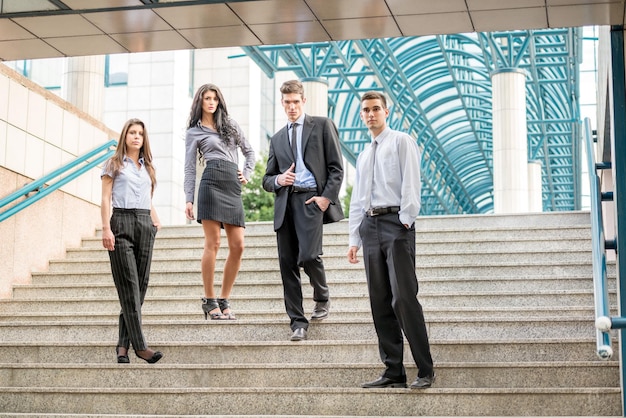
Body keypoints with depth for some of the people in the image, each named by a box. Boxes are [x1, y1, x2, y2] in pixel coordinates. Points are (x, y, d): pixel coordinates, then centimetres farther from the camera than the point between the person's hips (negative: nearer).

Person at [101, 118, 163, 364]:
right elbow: (106, 199, 1)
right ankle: (139, 345, -16)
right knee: (128, 284, -11)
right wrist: (106, 229, -10)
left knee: (141, 283, -2)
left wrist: (156, 222, 10)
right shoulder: (114, 164, 8)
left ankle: (123, 344, 4)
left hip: (144, 223, 5)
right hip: (121, 221, -5)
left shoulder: (147, 167, 21)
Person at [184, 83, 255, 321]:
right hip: (212, 183, -4)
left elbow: (249, 151, 28)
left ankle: (224, 300, 4)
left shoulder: (230, 125, 23)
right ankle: (209, 301, -4)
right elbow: (189, 169, 7)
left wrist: (247, 174, 12)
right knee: (212, 243, -11)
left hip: (233, 187, 4)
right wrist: (188, 199, -2)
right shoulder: (194, 132, 12)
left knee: (237, 246, -4)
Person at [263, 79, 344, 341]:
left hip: (311, 198, -4)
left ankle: (322, 298, 10)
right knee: (287, 263, -1)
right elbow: (267, 180, 22)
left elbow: (336, 167, 3)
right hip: (285, 202, 5)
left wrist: (327, 197, -10)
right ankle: (297, 322, 6)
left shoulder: (322, 125, 9)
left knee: (308, 256, -19)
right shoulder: (277, 139, 22)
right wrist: (278, 180, -2)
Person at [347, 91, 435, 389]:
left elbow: (411, 182, -7)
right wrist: (354, 239, 16)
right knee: (379, 302, 3)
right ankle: (393, 372, 6)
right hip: (370, 225, 7)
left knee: (403, 298, -13)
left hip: (396, 222, -7)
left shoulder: (401, 142, 4)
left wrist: (406, 219, -17)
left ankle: (425, 371, -8)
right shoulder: (363, 156, 24)